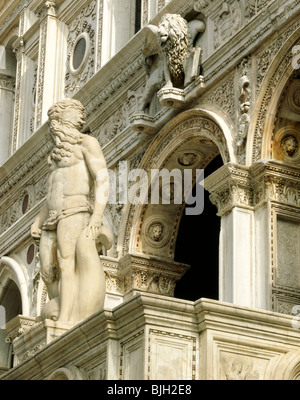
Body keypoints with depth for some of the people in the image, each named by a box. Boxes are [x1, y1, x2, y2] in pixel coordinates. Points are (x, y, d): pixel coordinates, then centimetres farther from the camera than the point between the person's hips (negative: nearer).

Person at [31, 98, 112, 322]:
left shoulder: (87, 142, 6)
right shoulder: (59, 154, 30)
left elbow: (103, 178, -7)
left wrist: (97, 215, -21)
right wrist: (38, 221, 16)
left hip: (75, 213, -8)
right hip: (52, 221, 8)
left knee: (67, 263, -24)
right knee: (50, 272, -7)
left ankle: (66, 321, -35)